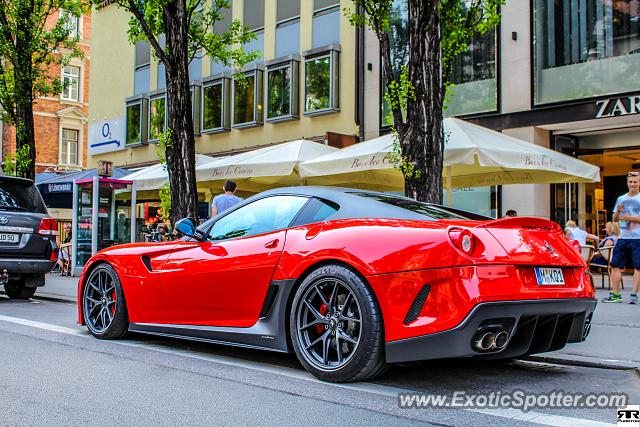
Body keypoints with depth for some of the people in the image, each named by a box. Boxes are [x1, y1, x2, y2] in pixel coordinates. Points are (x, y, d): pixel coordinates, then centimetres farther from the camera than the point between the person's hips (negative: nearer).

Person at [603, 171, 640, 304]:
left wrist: (629, 217, -18)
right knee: (615, 265, 4)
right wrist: (618, 211, -4)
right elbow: (615, 219, 15)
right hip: (622, 238, 5)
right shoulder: (621, 199, 15)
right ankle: (615, 294, 10)